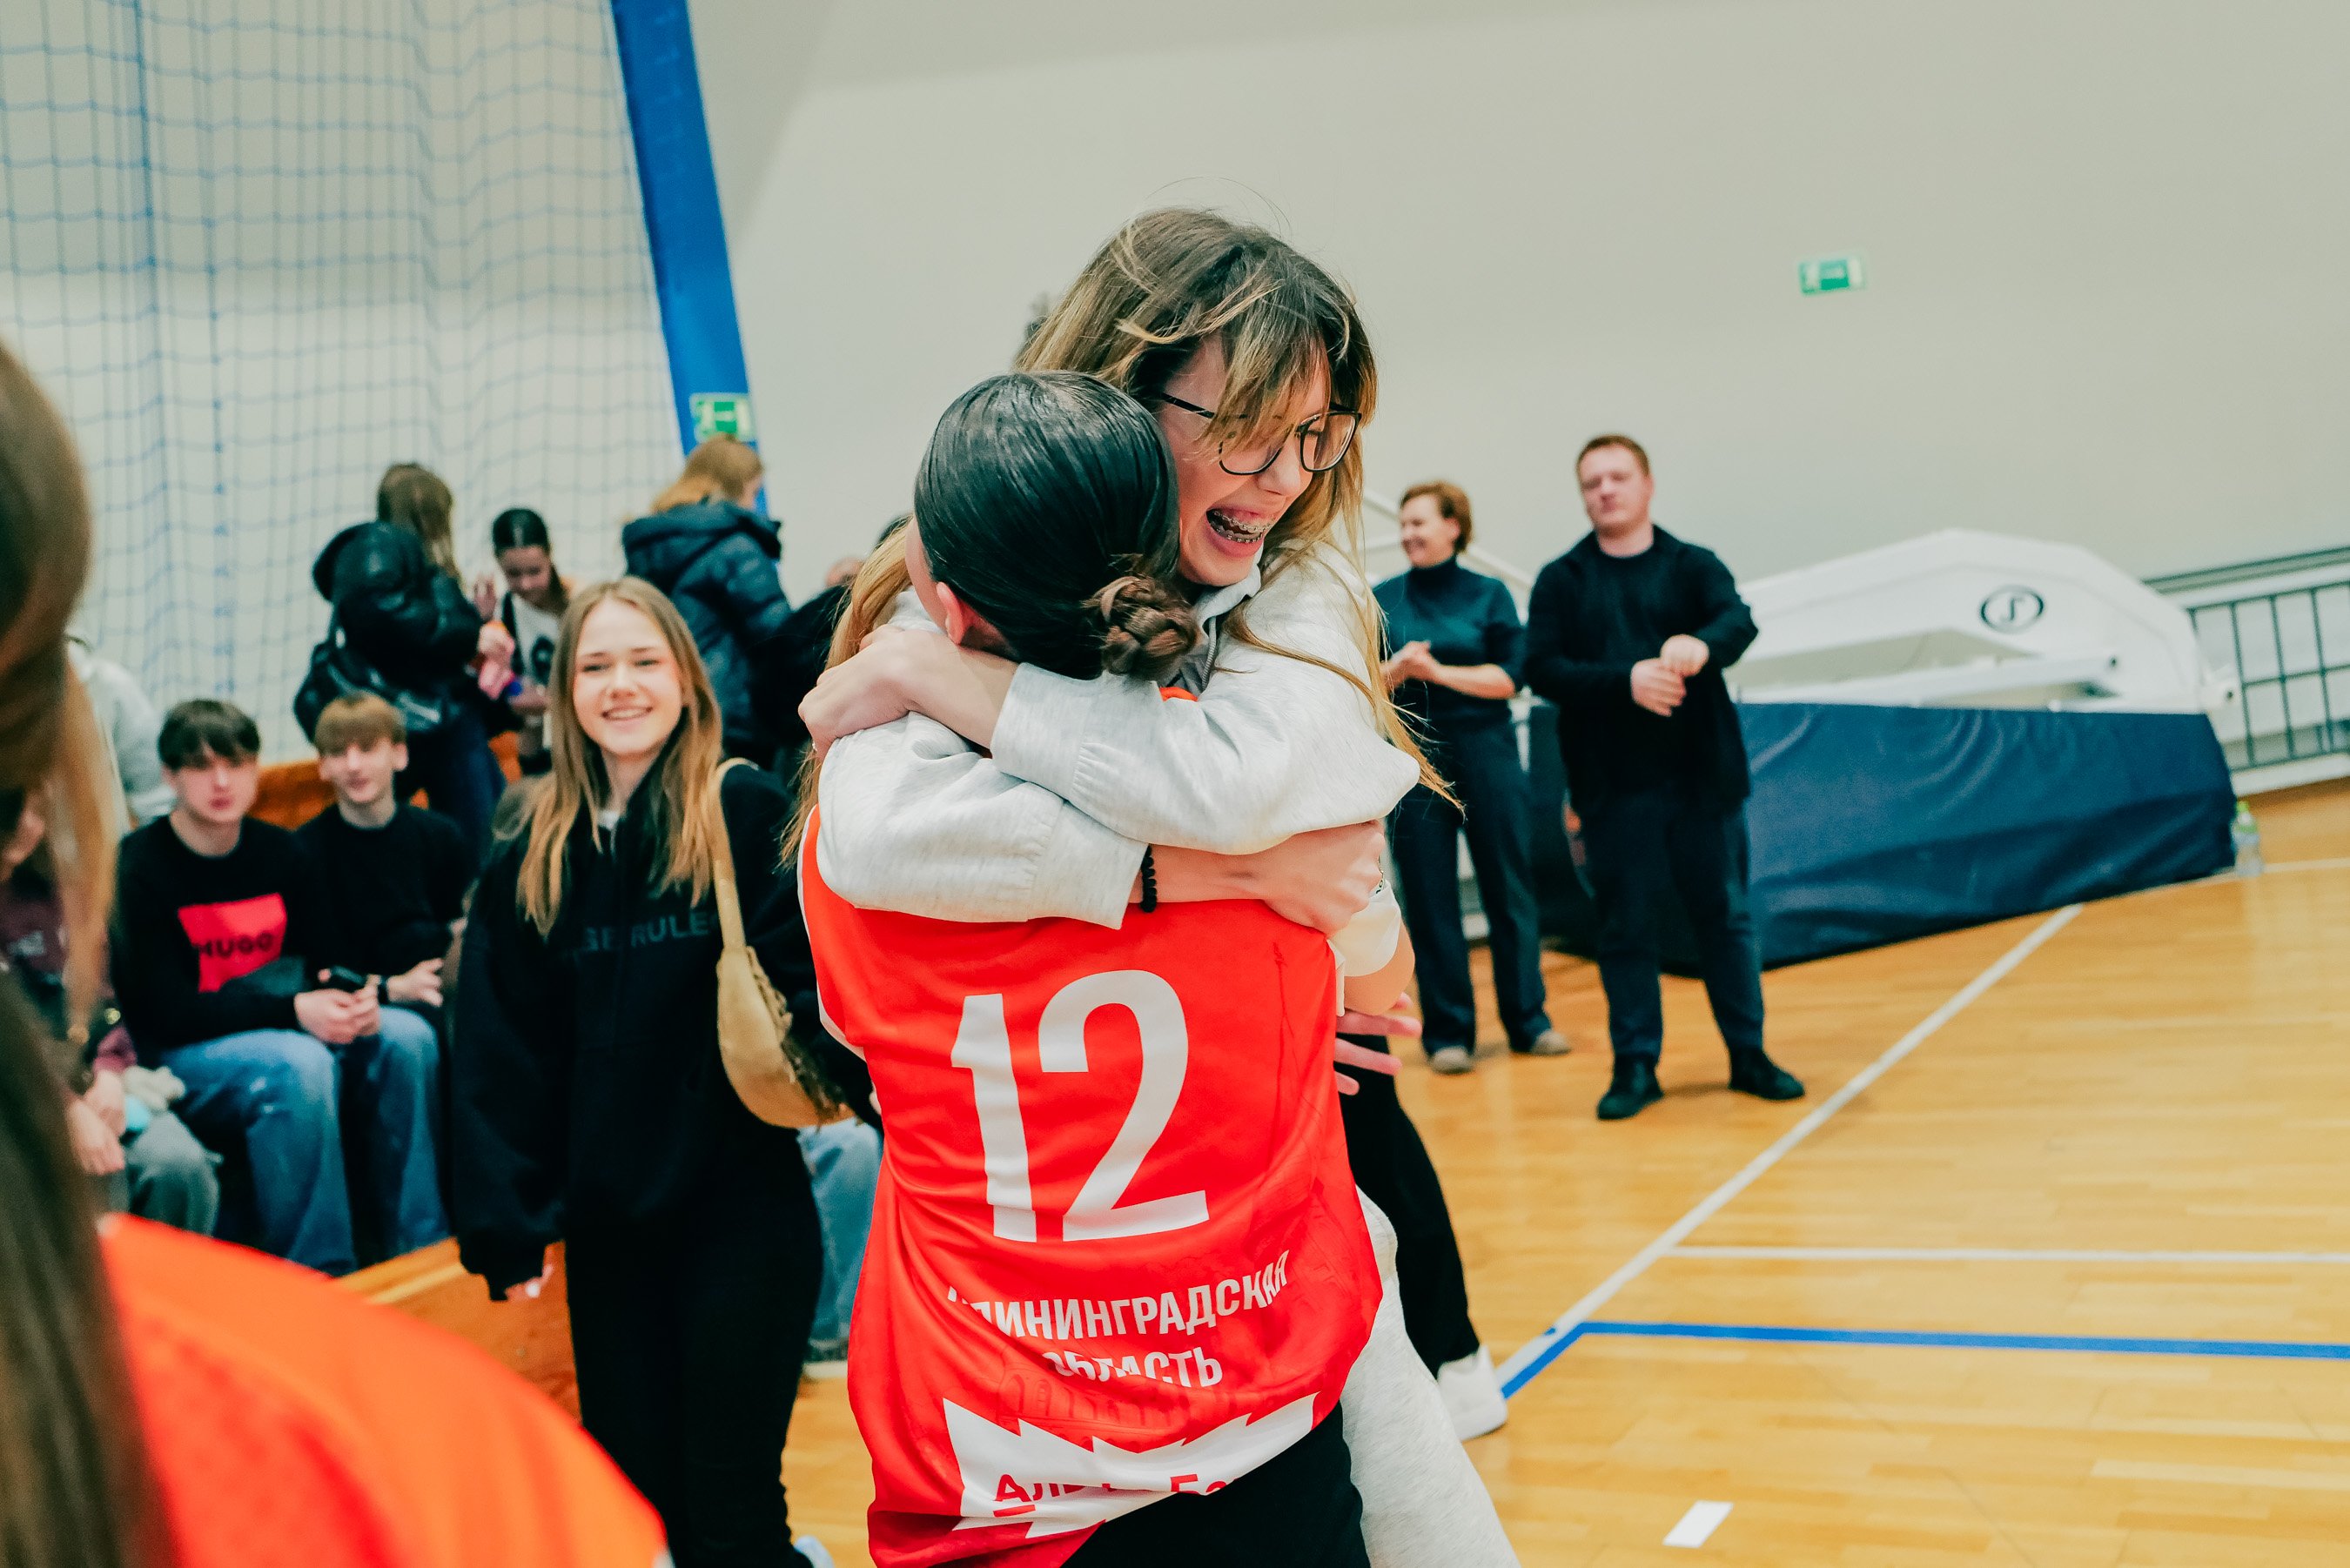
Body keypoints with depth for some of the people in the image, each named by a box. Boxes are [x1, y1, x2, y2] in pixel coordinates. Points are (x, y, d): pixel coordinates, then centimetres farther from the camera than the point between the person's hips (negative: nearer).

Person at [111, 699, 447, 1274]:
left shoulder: (280, 852, 6)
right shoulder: (138, 870, -12)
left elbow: (330, 961, 9)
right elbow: (164, 1011, -18)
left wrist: (358, 999, -17)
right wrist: (294, 1011, -27)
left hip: (272, 1034, 6)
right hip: (175, 1057, -6)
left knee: (407, 1038, -18)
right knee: (299, 1066, -35)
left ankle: (423, 1247, -13)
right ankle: (317, 1272, -26)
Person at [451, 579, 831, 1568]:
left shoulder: (748, 817, -6)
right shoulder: (531, 863, 7)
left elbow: (807, 983, -8)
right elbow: (499, 1056, 8)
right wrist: (505, 1223, 4)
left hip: (739, 1208, -4)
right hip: (604, 1222, 4)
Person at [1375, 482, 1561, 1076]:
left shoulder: (1488, 594, 4)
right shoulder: (1382, 599, 7)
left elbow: (1510, 675, -4)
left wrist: (1440, 671, -14)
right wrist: (1394, 669, -17)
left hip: (1486, 753, 0)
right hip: (1414, 755, 1)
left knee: (1510, 889, 3)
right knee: (1430, 899, 1)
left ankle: (1528, 1020, 15)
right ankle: (1447, 1032, 9)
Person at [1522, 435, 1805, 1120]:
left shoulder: (1693, 566, 6)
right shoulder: (1561, 581, 6)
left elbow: (1738, 621, -13)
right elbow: (1541, 670, -6)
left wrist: (1701, 645, -36)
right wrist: (1626, 680, -21)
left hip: (1702, 775, 0)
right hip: (1613, 786, 0)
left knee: (1726, 914, 7)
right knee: (1624, 927, 5)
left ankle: (1749, 1054, 19)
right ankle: (1635, 1065, 15)